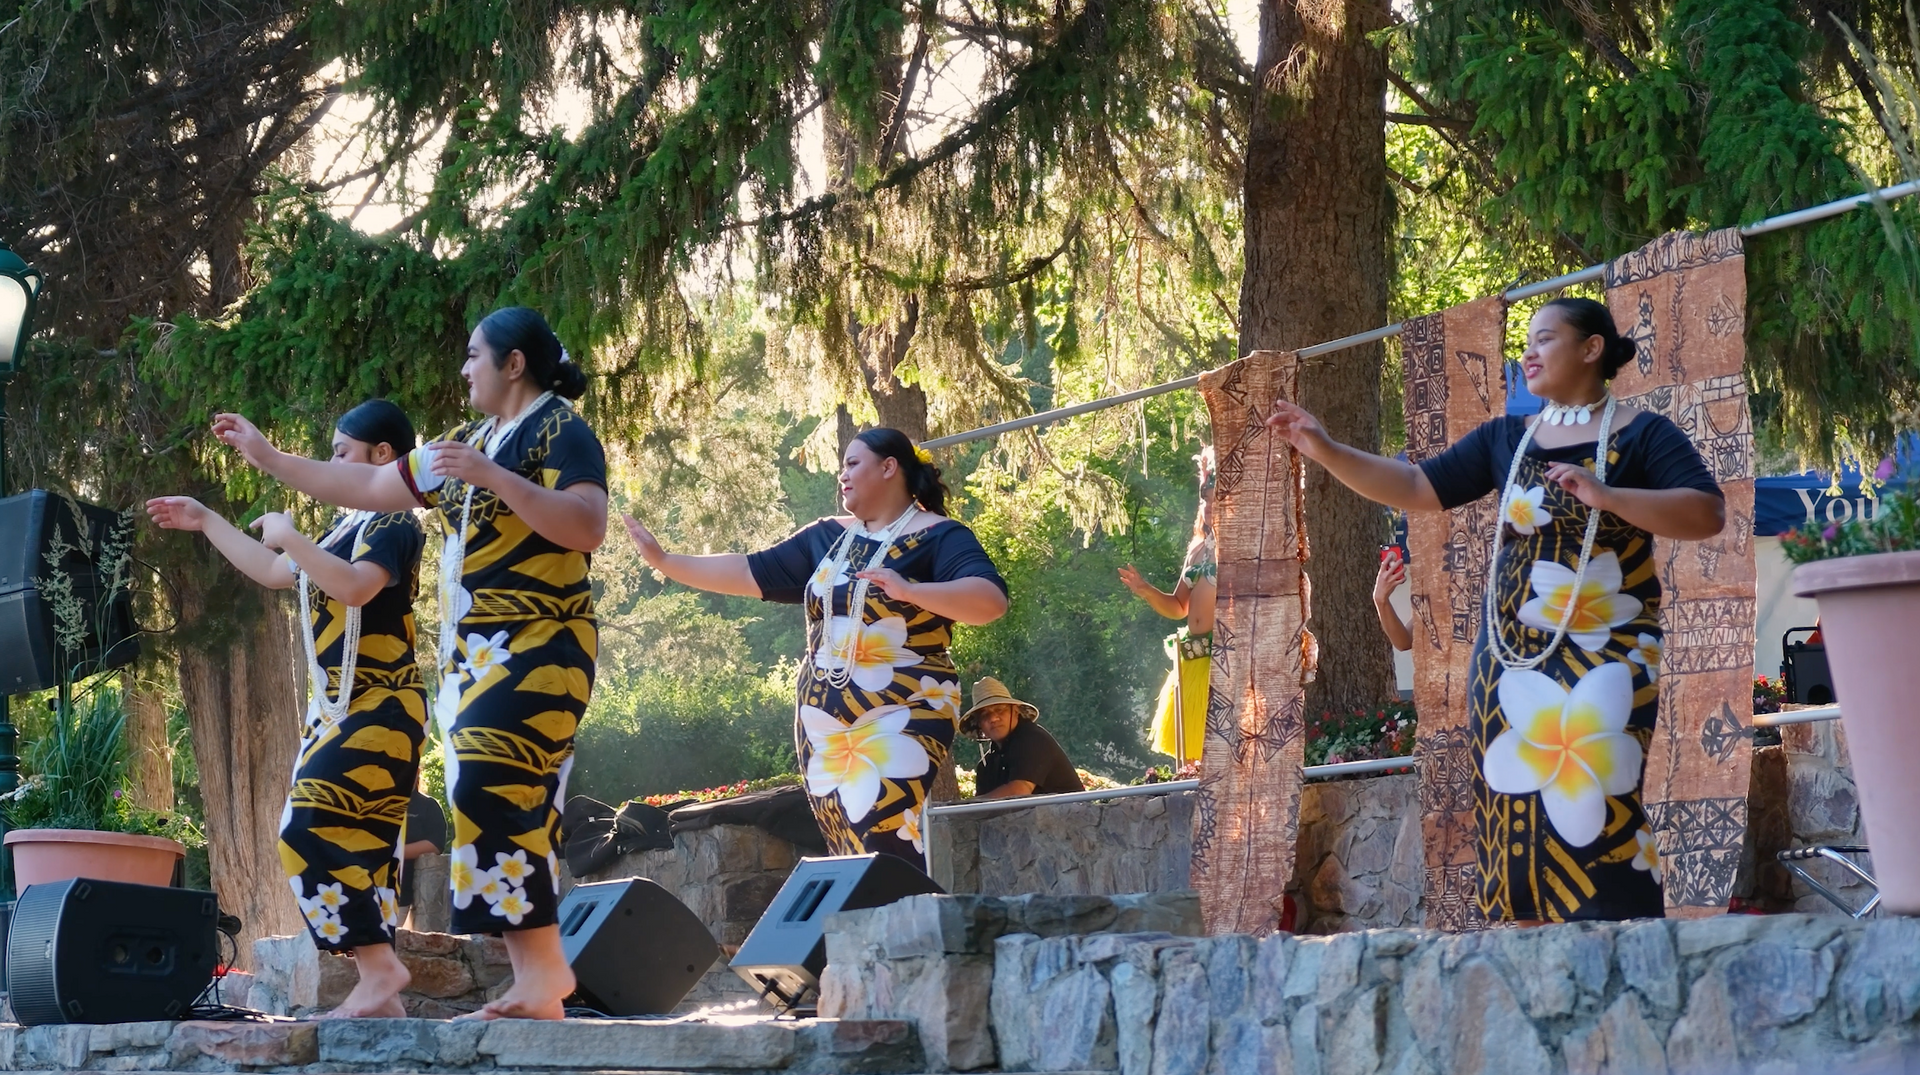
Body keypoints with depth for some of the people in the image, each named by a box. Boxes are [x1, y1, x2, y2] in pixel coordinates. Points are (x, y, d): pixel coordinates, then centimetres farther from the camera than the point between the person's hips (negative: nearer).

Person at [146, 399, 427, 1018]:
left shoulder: (394, 524, -10)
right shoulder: (349, 526, 19)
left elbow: (355, 587, -29)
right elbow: (274, 573, 29)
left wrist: (289, 535, -20)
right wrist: (204, 521, 30)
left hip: (378, 710, -10)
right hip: (338, 709, 10)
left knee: (309, 832, -19)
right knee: (356, 845, 4)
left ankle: (379, 968, -17)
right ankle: (379, 989, 3)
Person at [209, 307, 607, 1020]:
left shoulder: (560, 431, -5)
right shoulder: (470, 442, 20)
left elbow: (588, 526, -20)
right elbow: (369, 488, 25)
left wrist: (489, 476, -25)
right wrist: (268, 458, 26)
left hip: (535, 647, -9)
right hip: (471, 652, 9)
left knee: (490, 793, -22)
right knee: (507, 806, 2)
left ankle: (542, 965, -21)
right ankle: (537, 989, 0)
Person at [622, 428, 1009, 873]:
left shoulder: (938, 537, -4)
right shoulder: (827, 538, 14)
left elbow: (991, 601, -18)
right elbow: (750, 573, 13)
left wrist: (910, 591, -32)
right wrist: (662, 560, 8)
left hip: (901, 714, -6)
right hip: (825, 718, 6)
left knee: (883, 834, -21)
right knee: (846, 842, 0)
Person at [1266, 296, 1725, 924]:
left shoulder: (1642, 435, -1)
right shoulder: (1505, 438, 12)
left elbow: (1709, 515, -12)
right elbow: (1416, 488, 6)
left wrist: (1607, 496, -22)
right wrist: (1326, 451, -4)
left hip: (1603, 655, -5)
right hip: (1512, 657, 5)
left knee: (1591, 807, -14)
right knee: (1516, 805, 2)